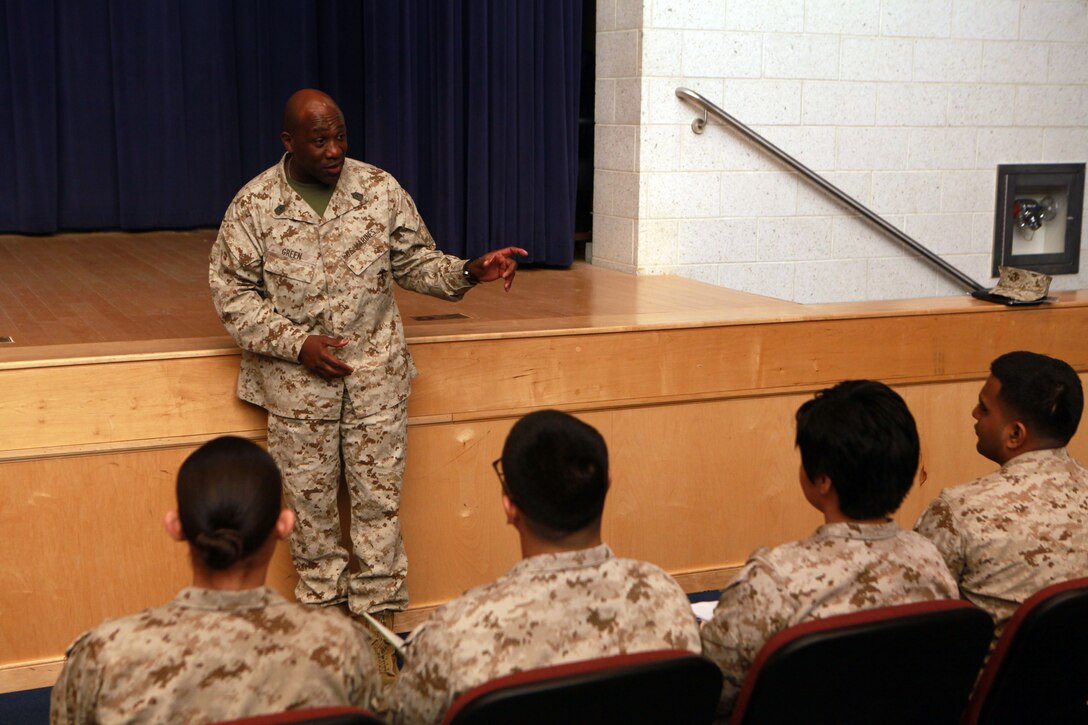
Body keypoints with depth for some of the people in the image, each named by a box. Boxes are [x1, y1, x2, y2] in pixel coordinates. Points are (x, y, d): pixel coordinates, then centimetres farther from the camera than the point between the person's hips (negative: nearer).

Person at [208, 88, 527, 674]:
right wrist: (298, 343, -13)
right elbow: (232, 292, -3)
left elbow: (415, 261, 7)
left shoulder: (380, 189, -1)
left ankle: (377, 619, 18)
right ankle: (323, 609, 27)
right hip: (298, 385, -1)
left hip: (376, 380, 1)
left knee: (378, 501, 5)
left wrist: (468, 273, -12)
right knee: (311, 505, 11)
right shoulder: (254, 204, -5)